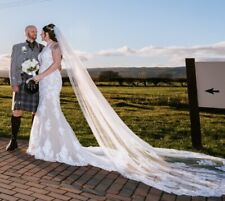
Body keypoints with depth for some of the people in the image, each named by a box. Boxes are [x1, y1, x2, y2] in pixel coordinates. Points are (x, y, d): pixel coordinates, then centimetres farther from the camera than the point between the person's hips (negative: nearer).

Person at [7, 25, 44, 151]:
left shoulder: (42, 48, 15)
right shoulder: (17, 47, 12)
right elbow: (13, 67, 4)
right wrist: (13, 84, -8)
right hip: (21, 82, -1)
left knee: (36, 112, 0)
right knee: (17, 111, -8)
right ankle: (13, 141, 4)